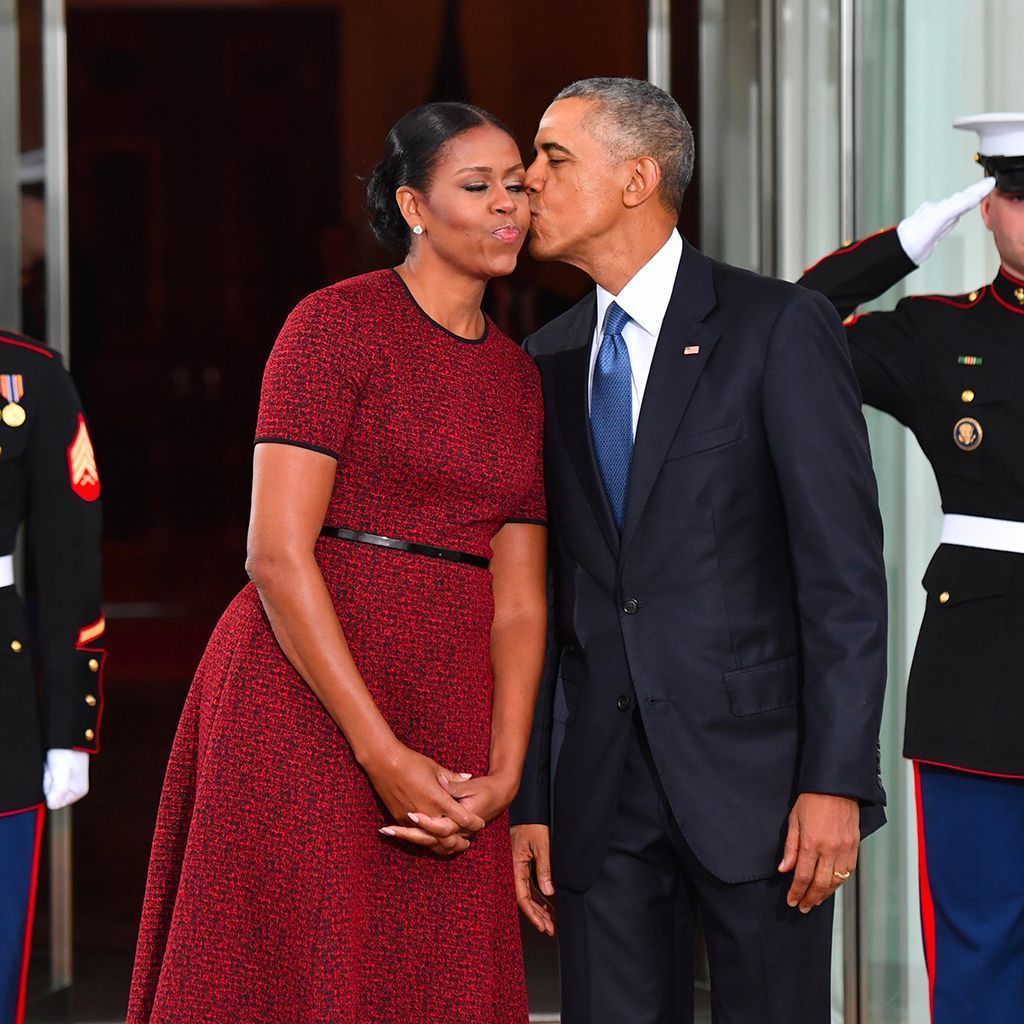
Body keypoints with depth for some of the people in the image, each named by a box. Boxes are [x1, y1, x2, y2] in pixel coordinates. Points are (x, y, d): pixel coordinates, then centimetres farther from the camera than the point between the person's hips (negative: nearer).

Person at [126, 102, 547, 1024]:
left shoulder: (518, 376, 14)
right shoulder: (335, 325, -5)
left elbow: (519, 599, 10)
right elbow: (278, 552, -13)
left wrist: (502, 777, -5)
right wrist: (382, 755, -16)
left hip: (449, 718, 6)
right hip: (308, 702, -6)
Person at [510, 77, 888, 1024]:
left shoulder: (778, 328, -4)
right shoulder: (547, 362, 12)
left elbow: (845, 571, -8)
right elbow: (541, 592, 12)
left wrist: (836, 780, -15)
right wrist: (526, 800, 7)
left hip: (754, 769, -4)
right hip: (601, 789, 5)